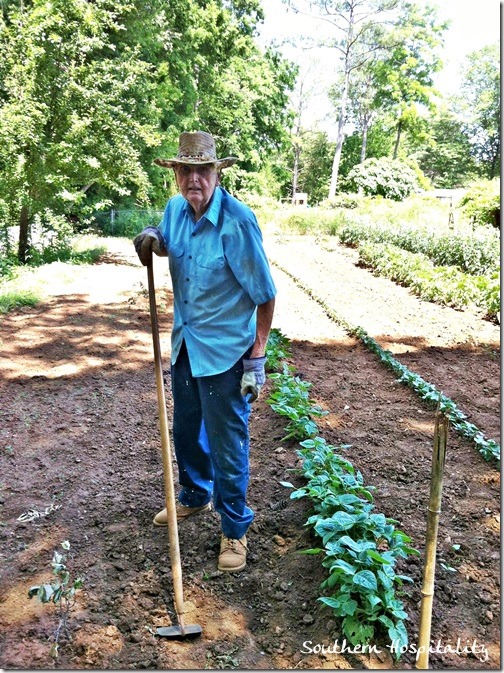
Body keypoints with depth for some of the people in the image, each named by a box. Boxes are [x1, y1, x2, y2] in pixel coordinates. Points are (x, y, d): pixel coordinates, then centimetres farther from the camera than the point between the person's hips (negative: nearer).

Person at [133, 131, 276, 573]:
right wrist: (151, 241, -3)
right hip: (185, 342, 7)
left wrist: (256, 359, -16)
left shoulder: (237, 221, -22)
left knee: (227, 444, 4)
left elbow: (265, 295, -18)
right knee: (186, 431, 23)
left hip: (225, 350, -7)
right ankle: (195, 497, 47)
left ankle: (235, 529, 25)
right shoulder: (176, 209, -1)